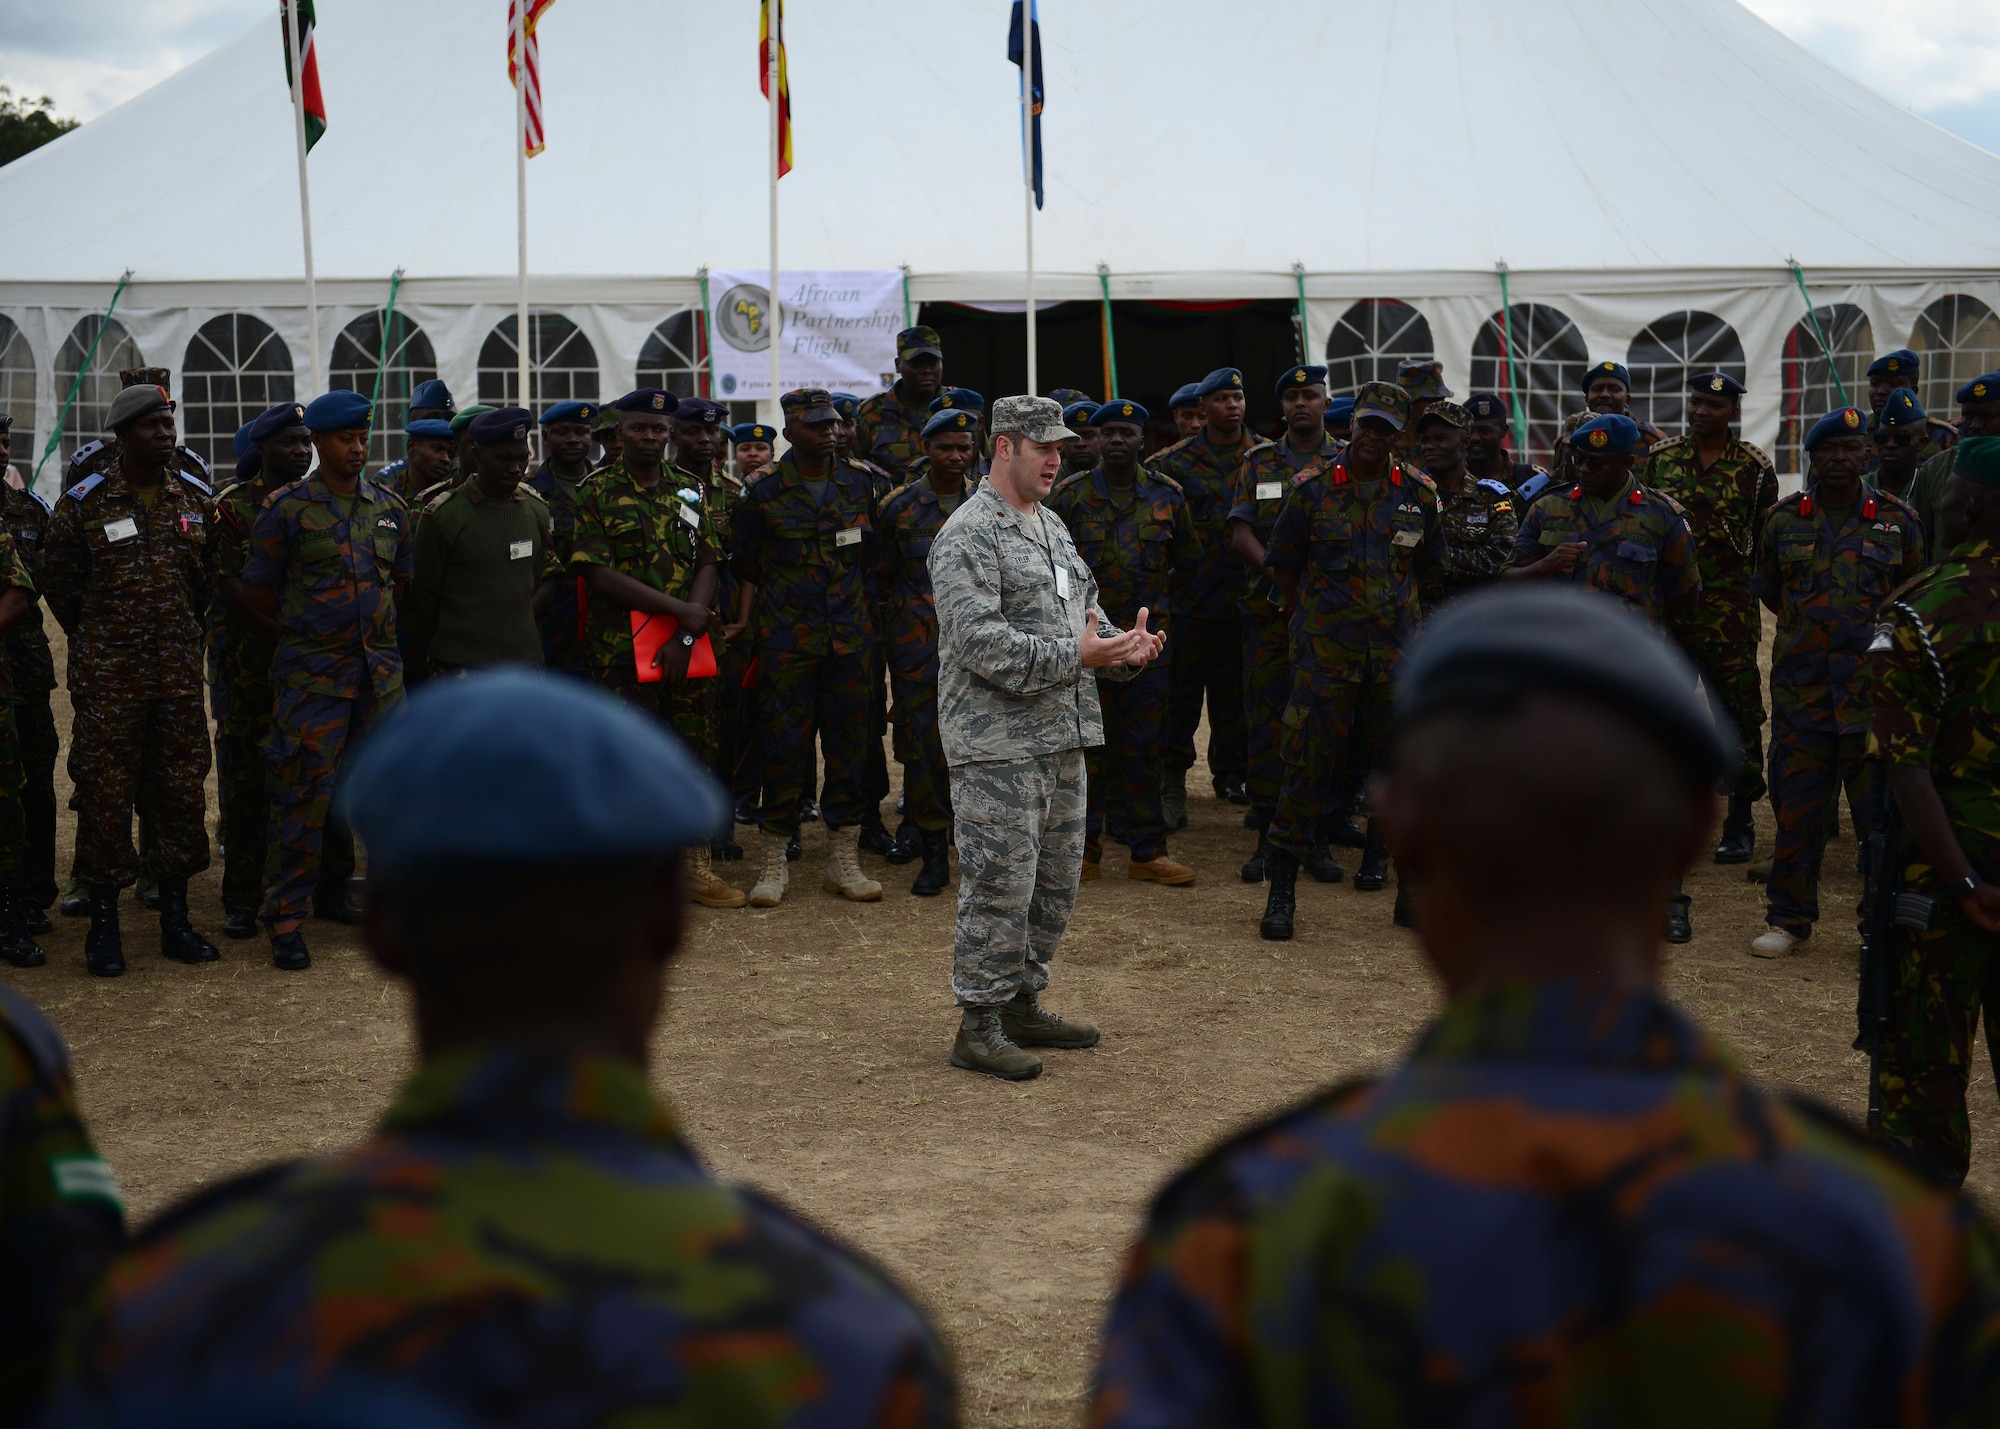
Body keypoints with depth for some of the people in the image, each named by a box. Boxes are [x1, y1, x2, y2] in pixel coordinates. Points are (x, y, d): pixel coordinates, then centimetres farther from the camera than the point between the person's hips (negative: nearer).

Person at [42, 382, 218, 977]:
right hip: (107, 680, -3)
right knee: (105, 798, 0)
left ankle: (175, 922, 16)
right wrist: (97, 640, 10)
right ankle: (103, 925, 10)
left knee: (181, 793, 6)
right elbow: (58, 583, 6)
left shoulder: (196, 498, 7)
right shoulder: (83, 504, -4)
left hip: (179, 677, 3)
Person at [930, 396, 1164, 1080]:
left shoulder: (1052, 528, 19)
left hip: (1062, 738, 9)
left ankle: (1022, 1004, 27)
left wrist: (1124, 648, 1)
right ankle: (978, 1027, 2)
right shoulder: (968, 535, -11)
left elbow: (1085, 613, 23)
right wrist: (1074, 655, -24)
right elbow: (977, 639, -20)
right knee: (1001, 883, -7)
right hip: (997, 744, -9)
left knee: (1056, 880, 14)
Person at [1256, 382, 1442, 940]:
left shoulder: (1418, 494, 3)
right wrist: (1305, 614, 8)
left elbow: (1428, 563, 18)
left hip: (1395, 649, 3)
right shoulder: (1314, 490, -3)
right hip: (1325, 650, -2)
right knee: (1307, 763, -6)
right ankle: (1281, 888, -1)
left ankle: (1378, 853, 36)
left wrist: (1398, 610, 14)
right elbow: (1282, 560, 9)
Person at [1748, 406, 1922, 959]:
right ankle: (1790, 918, 19)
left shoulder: (1897, 520, 2)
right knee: (1796, 808, 6)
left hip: (1875, 689, -1)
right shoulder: (1785, 519, 5)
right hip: (1801, 691, 1)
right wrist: (1810, 629, 9)